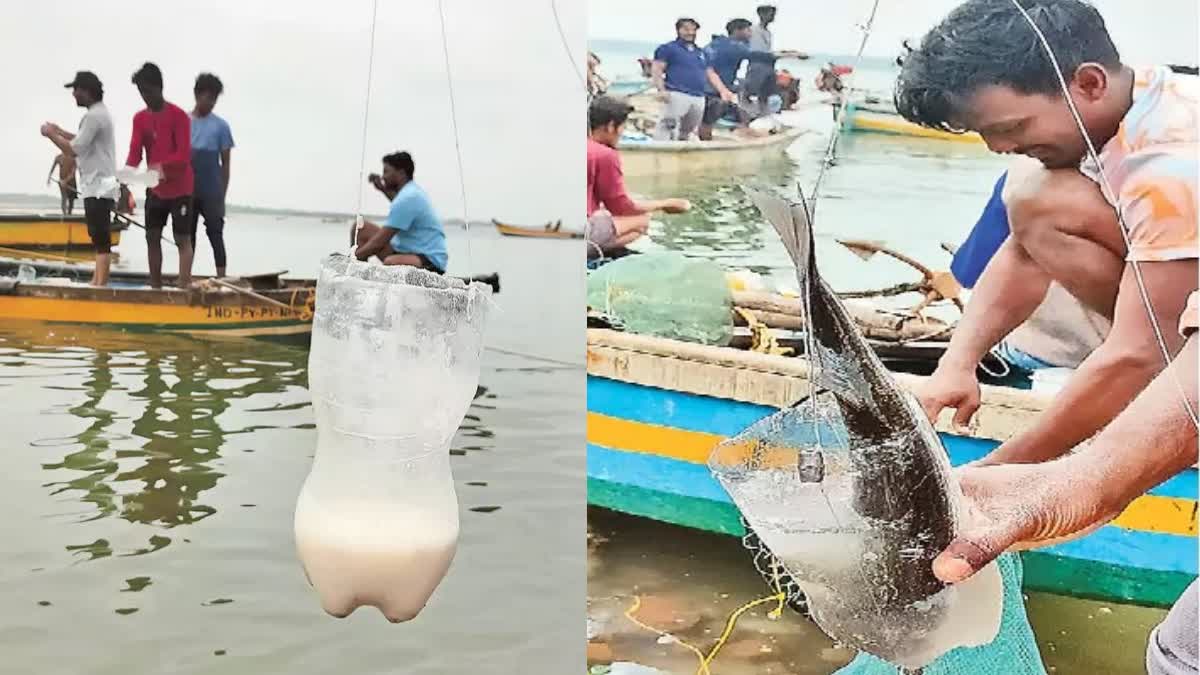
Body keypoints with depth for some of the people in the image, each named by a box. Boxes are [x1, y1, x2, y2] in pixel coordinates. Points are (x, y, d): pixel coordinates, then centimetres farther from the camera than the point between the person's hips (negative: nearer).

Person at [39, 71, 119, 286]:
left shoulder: (94, 115, -16)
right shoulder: (100, 112, 16)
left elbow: (74, 150, -18)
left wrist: (51, 135, -5)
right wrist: (60, 132, 18)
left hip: (98, 188, -11)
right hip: (97, 186, 11)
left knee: (101, 239, -12)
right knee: (99, 237, 14)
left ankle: (100, 286, -14)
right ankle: (97, 283, 20)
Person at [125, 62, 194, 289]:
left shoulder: (178, 116, -12)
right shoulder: (140, 118, 6)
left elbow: (184, 155, -18)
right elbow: (135, 151, 0)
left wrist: (162, 166, -34)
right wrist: (128, 172, -20)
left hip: (179, 188, -6)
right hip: (155, 189, 7)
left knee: (183, 239, -7)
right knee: (152, 237, 9)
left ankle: (184, 287, -11)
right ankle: (155, 287, 17)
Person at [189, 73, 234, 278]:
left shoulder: (220, 126, 1)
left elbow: (225, 164, 2)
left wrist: (222, 196, -2)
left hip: (211, 193, -2)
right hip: (187, 191, 2)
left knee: (215, 234, -1)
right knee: (187, 235, 8)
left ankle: (221, 279, 0)